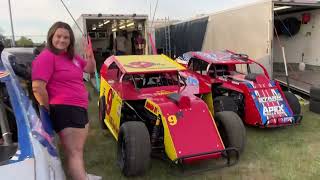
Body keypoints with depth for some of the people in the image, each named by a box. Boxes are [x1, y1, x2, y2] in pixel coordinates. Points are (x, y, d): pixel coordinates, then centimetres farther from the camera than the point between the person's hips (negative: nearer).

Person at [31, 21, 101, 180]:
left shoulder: (71, 56, 13)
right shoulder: (46, 57, -13)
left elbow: (90, 69, 22)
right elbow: (37, 88, -22)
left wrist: (90, 57, 0)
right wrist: (49, 110, -11)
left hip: (80, 108, 10)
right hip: (64, 110, -10)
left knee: (78, 149, 26)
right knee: (74, 152, -8)